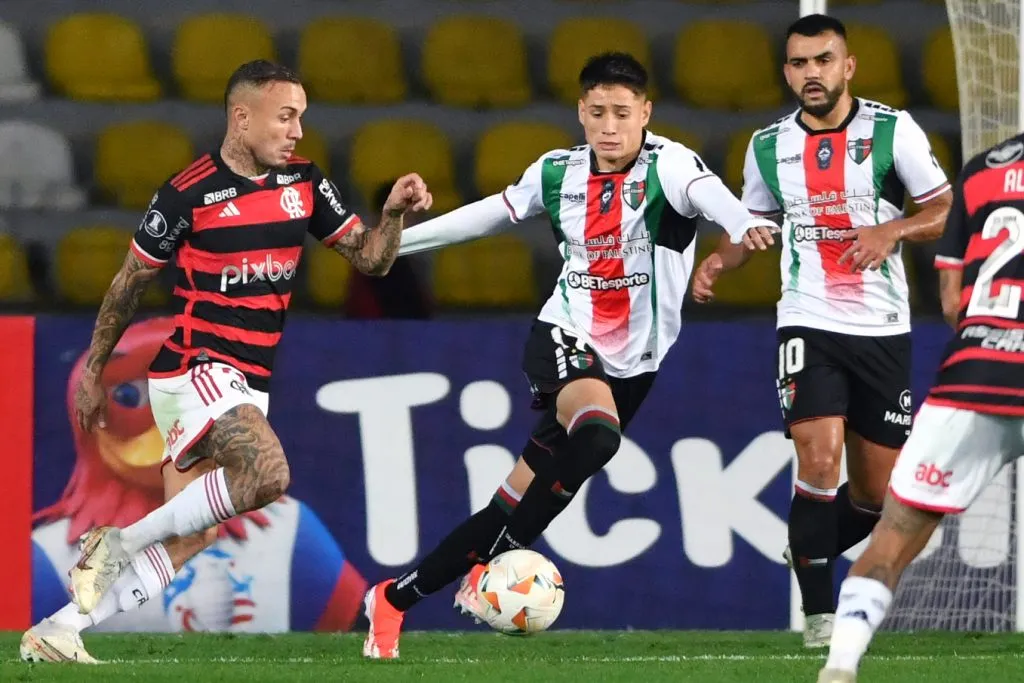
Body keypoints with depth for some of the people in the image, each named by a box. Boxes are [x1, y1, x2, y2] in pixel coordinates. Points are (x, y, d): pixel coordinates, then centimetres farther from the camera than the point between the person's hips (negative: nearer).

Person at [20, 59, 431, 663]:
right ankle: (120, 544, -18)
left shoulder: (304, 183, 7)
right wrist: (93, 370, 9)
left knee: (190, 541, 3)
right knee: (268, 473, -31)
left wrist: (394, 214, -12)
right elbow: (130, 283, 2)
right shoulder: (189, 193, -9)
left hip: (247, 384, 7)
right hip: (194, 369, -7)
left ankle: (57, 631, 10)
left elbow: (370, 258, 9)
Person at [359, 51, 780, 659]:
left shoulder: (666, 165, -11)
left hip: (633, 362, 0)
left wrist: (744, 223, -57)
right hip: (565, 337, 0)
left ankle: (397, 596, 20)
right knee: (597, 433, -34)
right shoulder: (557, 173, 0)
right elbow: (490, 214, 17)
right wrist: (395, 240, 22)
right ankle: (492, 567, -22)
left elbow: (707, 191, -34)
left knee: (520, 502, 3)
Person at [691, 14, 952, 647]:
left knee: (877, 490, 5)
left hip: (883, 330, 0)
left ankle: (810, 553, 35)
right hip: (809, 326, 0)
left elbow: (945, 209, 0)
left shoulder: (894, 130, -4)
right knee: (819, 461, -20)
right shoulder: (769, 146, 4)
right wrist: (721, 259, -1)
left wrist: (892, 230, -19)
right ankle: (819, 614, -11)